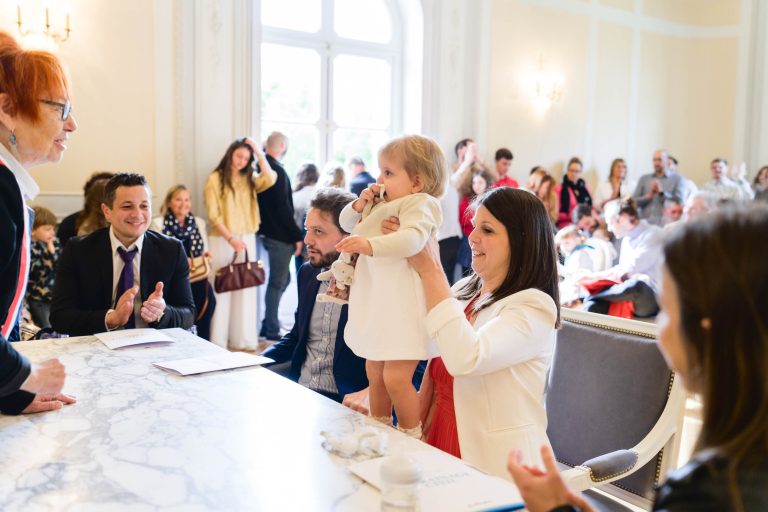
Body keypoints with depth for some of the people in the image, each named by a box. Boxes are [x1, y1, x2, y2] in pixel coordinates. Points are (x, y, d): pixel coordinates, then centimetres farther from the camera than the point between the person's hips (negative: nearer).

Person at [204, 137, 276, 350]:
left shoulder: (250, 179, 10)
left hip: (247, 239, 4)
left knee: (246, 289, 6)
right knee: (222, 289, -1)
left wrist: (258, 152, -5)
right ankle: (218, 342, 6)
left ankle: (243, 339, 13)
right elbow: (213, 215, -8)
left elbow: (269, 179, -11)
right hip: (222, 240, -4)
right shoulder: (216, 178, -2)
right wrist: (231, 238, -17)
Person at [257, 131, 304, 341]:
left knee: (282, 279, 18)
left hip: (268, 231, 9)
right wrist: (297, 236, -14)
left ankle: (269, 324, 24)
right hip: (280, 236, -9)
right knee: (278, 282, 0)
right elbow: (283, 209, -19)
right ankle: (271, 330, 8)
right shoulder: (278, 171, -17)